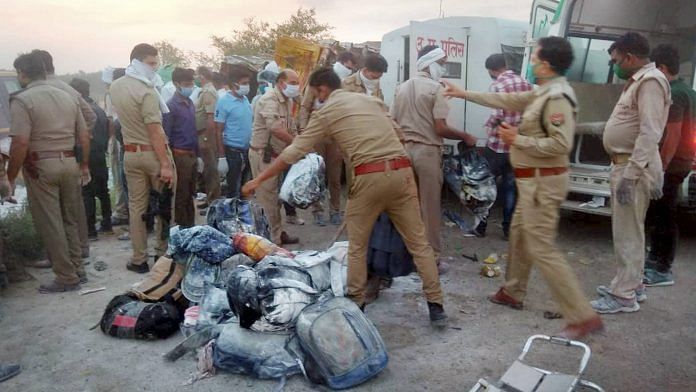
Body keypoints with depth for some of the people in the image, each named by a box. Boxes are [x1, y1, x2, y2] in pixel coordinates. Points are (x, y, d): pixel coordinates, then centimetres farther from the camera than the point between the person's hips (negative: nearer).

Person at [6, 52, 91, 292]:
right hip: (69, 163, 6)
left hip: (41, 166, -6)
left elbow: (20, 143, -18)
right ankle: (77, 270, 23)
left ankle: (67, 278, 6)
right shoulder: (68, 97, 10)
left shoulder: (22, 100, -9)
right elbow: (84, 136, 10)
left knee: (50, 224, 2)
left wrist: (10, 177, -10)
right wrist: (84, 165, 19)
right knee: (69, 220, 16)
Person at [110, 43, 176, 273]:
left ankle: (139, 260, 14)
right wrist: (165, 164, -21)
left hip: (131, 153, 6)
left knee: (136, 206, 10)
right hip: (153, 153, -6)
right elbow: (155, 131, -20)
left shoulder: (115, 87, 9)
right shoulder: (147, 91, -16)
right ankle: (163, 253, 14)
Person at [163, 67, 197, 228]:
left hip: (191, 154, 7)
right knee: (181, 195, 2)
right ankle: (182, 227, 12)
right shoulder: (171, 106, -11)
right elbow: (166, 135, -12)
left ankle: (190, 225, 24)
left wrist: (197, 154, 12)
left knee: (190, 194, 14)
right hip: (180, 155, -7)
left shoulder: (190, 103, 11)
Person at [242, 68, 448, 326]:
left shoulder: (326, 112, 7)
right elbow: (396, 134, 21)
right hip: (402, 171, 5)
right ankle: (435, 306, 13)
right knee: (417, 241, 11)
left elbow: (295, 151, 7)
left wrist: (258, 180, 13)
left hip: (370, 176, -4)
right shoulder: (371, 100, 21)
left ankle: (356, 303, 23)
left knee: (357, 245, 14)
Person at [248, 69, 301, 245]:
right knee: (267, 197, -3)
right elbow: (275, 128, -31)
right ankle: (268, 239, 5)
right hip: (263, 154, -9)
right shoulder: (269, 99, -18)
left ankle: (277, 234, 25)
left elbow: (290, 129, 13)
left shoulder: (288, 101, 11)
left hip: (276, 154, 9)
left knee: (274, 196, 15)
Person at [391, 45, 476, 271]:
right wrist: (465, 137, -2)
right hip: (427, 151, -6)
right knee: (429, 208, 1)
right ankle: (431, 259, 8)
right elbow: (440, 129, -15)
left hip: (404, 149, 6)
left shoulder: (403, 88, 11)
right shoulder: (435, 88, -10)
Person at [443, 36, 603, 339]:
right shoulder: (543, 92, 10)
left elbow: (561, 144, -29)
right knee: (519, 234, 21)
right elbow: (507, 100, 19)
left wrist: (518, 139, -20)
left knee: (542, 249, -9)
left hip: (543, 182, -10)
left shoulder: (557, 97, -20)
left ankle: (583, 317, -3)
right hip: (533, 180, 10)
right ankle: (513, 292, 38)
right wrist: (463, 94, 23)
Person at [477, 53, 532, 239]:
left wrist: (488, 125, -1)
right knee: (511, 186, 13)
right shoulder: (526, 84, 6)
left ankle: (481, 226, 16)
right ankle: (508, 228, 17)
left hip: (498, 144, -5)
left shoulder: (497, 85, -12)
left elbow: (498, 114, -20)